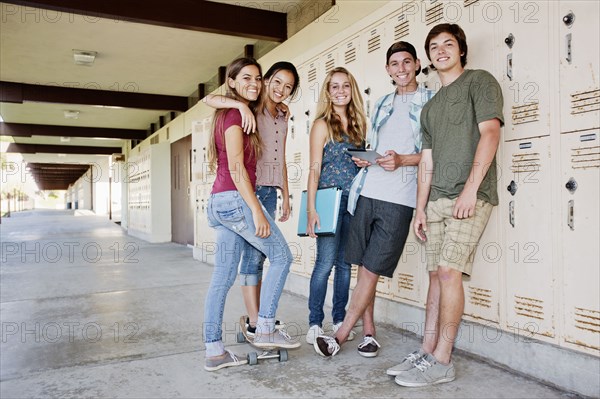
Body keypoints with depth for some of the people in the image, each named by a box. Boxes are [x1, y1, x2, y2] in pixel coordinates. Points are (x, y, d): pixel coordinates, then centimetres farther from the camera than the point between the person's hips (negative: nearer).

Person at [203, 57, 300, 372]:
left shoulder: (228, 114, 21)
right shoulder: (235, 114, -8)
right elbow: (236, 167, -17)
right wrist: (257, 211, -20)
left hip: (219, 203, 9)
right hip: (236, 199, -9)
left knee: (223, 276, 7)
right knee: (281, 256, 3)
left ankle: (213, 351, 13)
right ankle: (265, 329, 9)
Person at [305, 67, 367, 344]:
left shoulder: (358, 124, 15)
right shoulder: (322, 124, 0)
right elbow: (314, 169, -6)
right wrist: (311, 209, -13)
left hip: (354, 199, 5)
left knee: (345, 262, 9)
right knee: (326, 262, -7)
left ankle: (339, 321, 19)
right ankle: (314, 324, 4)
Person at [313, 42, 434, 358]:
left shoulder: (431, 101, 5)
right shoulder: (381, 104, 22)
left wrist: (402, 160, -17)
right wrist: (362, 158, 4)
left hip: (398, 198, -5)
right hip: (367, 191, 5)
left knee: (371, 269, -4)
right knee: (364, 267, 5)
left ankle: (341, 336, 7)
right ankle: (368, 333, 17)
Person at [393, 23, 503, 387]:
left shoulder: (480, 81, 5)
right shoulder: (430, 107, 23)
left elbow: (490, 133, -9)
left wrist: (470, 188, -19)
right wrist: (421, 208, 11)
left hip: (470, 196, -6)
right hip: (437, 199, 6)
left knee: (449, 271, -12)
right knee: (437, 274, 5)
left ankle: (442, 361, -3)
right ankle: (427, 352, 11)